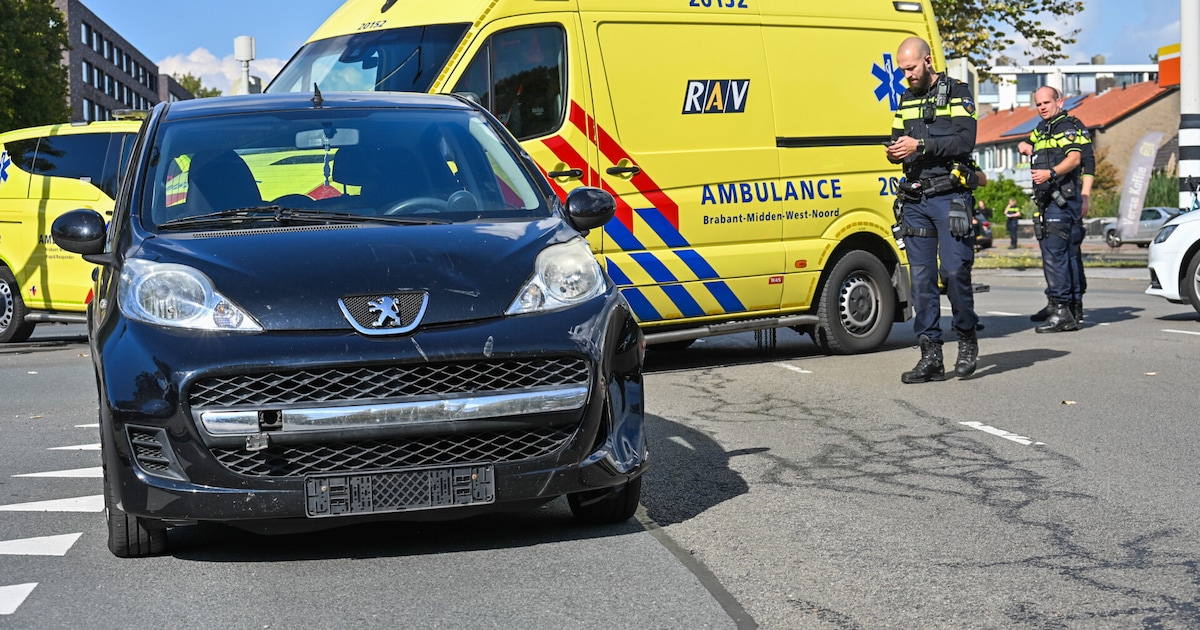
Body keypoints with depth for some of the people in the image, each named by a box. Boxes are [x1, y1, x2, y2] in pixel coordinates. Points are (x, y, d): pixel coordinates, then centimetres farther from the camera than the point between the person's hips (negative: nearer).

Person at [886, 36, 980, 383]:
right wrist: (894, 152, -3)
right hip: (915, 201, 6)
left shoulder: (957, 93, 1)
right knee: (921, 277, 1)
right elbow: (898, 141, 21)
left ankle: (967, 338, 11)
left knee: (955, 270, -11)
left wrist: (920, 145, -18)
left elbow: (965, 141, -12)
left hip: (950, 197, -5)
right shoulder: (906, 100, 20)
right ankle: (931, 357, 4)